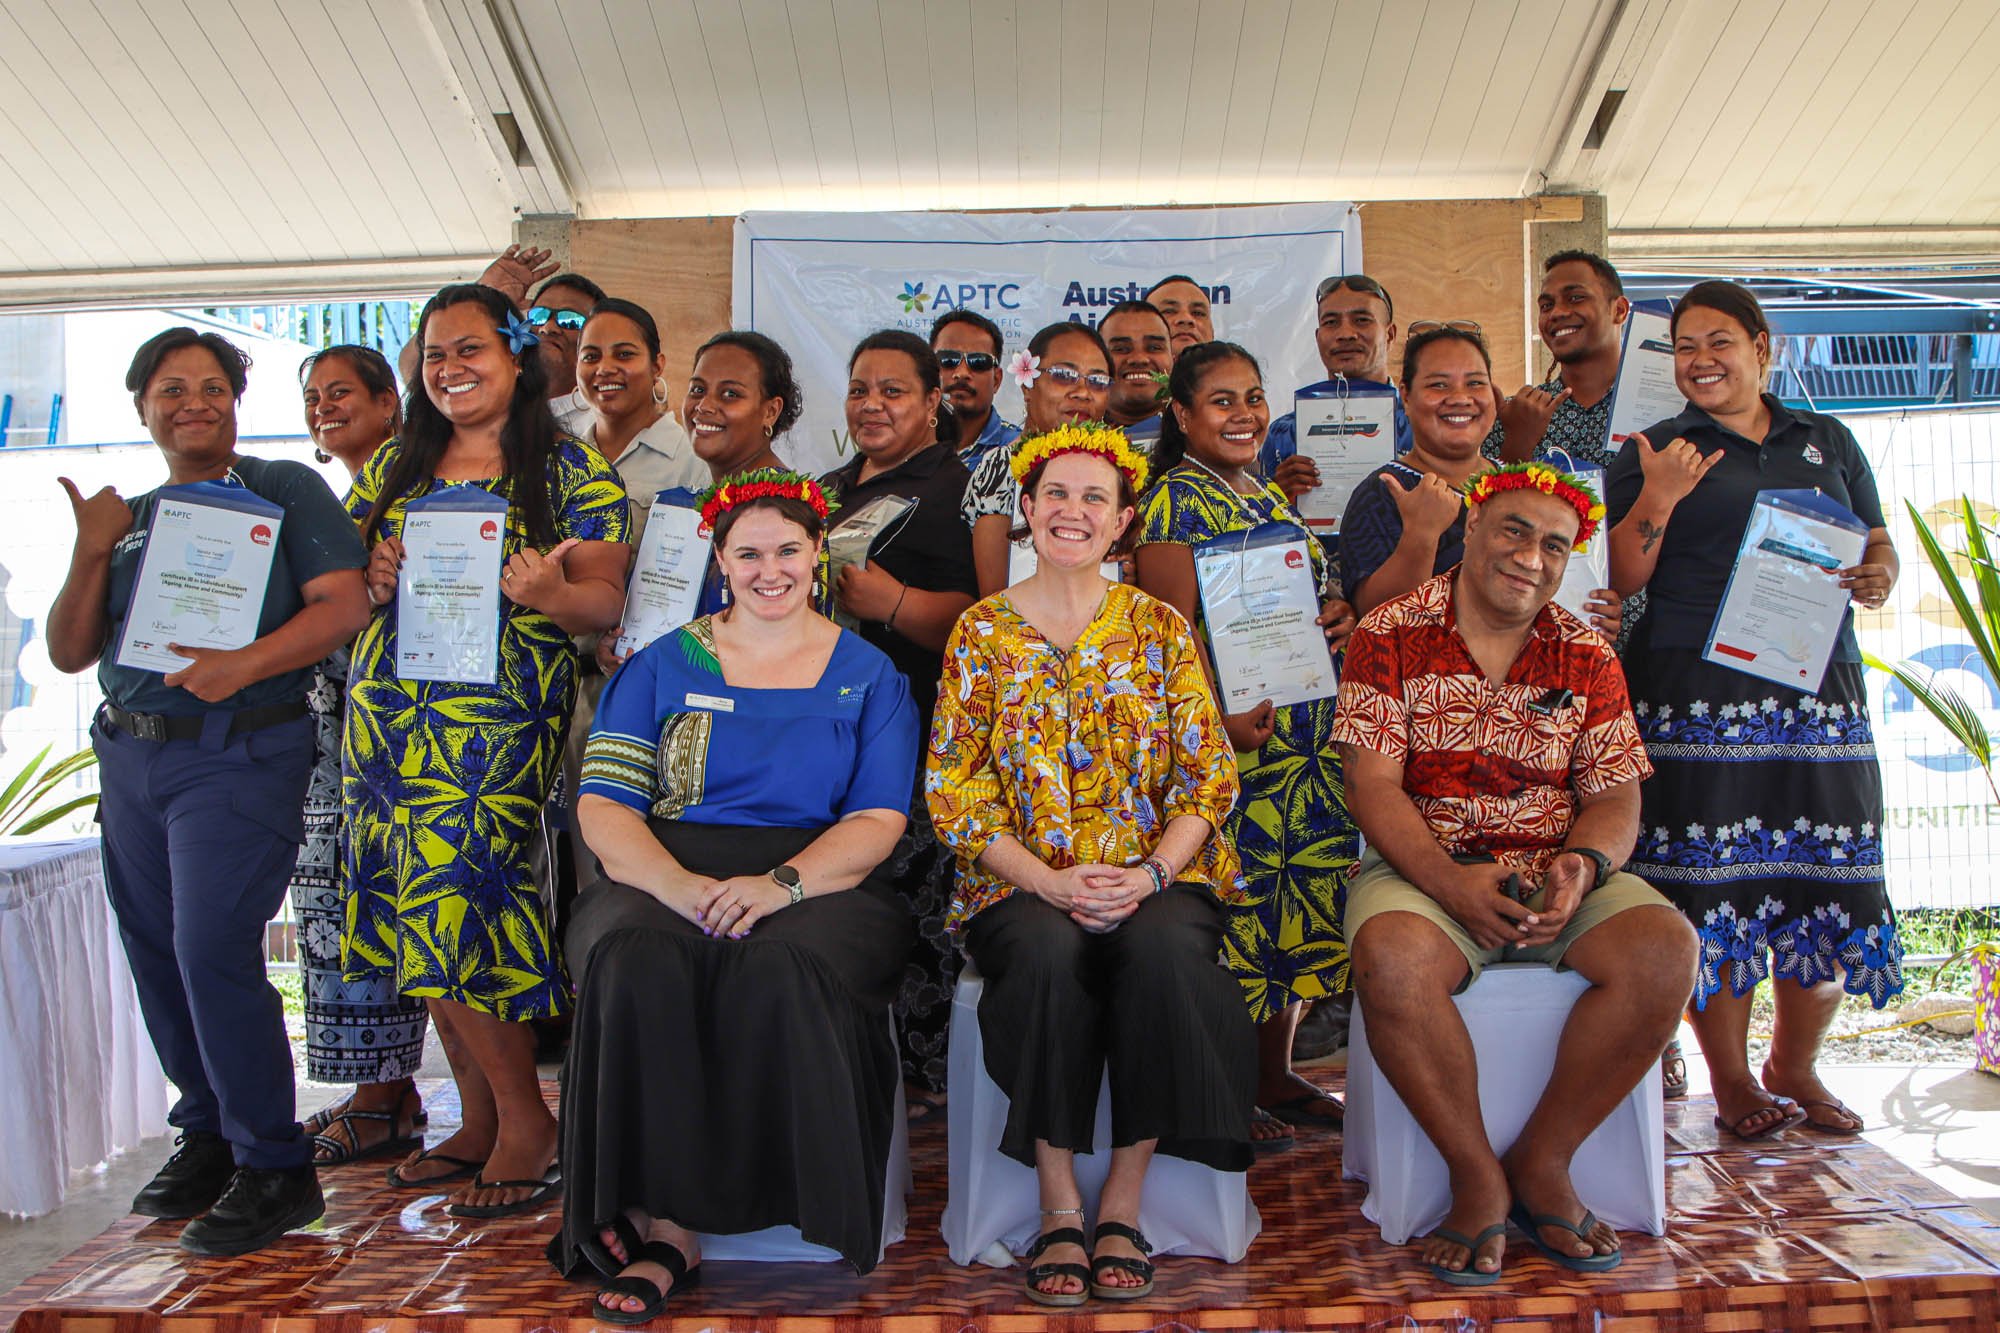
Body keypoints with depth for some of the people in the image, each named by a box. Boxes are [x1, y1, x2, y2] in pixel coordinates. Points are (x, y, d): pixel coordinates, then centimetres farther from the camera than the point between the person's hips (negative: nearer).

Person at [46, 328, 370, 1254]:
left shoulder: (283, 489, 0)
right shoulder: (132, 519, 16)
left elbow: (343, 605, -12)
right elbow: (69, 654, 12)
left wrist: (244, 663, -24)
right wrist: (91, 555, -2)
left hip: (238, 753, -7)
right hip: (129, 755, 7)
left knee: (213, 950, -13)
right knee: (155, 953, 10)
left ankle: (273, 1168, -2)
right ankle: (207, 1133, 25)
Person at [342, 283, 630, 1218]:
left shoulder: (569, 472, 1)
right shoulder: (394, 465, 16)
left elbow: (606, 600, -5)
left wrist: (548, 595, -26)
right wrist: (368, 579, -4)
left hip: (498, 718, -5)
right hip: (387, 710, 6)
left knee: (450, 906, -11)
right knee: (420, 910, 6)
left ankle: (524, 1119, 7)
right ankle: (479, 1119, 20)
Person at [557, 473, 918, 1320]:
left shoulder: (867, 675, 13)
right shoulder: (663, 666, 15)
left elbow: (879, 821, 3)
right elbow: (604, 806, 5)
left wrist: (780, 882, -17)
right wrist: (677, 884, -16)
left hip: (819, 887, -1)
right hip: (661, 877, 1)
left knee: (779, 971, -35)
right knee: (639, 964, -33)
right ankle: (664, 1224, -23)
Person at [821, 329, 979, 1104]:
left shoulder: (952, 489, -2)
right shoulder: (828, 489, 23)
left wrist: (891, 603, -23)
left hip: (912, 728, -7)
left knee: (913, 899, -7)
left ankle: (926, 1069, 6)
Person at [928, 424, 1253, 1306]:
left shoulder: (1160, 628, 9)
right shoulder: (983, 631, 7)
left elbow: (1208, 775, 4)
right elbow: (954, 790, 1)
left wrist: (1151, 875, -13)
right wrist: (1050, 882, -14)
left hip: (1157, 877, 1)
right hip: (1024, 881, 0)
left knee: (1163, 948, -31)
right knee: (1049, 954, -33)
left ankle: (1123, 1203, -16)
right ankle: (1059, 1209, -17)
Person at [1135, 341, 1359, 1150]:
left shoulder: (1269, 495, 18)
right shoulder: (1175, 501, -7)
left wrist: (1337, 618, 4)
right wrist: (1222, 719, -26)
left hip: (1306, 738, 8)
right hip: (1229, 737, -8)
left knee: (1297, 899, 11)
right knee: (1233, 897, -4)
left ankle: (1277, 1073, 25)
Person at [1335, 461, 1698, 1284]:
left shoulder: (1587, 656, 12)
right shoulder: (1390, 635, 2)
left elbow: (1617, 796, 7)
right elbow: (1372, 785, -7)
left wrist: (1584, 865, -17)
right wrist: (1450, 883, -22)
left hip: (1557, 875, 3)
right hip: (1424, 868, -3)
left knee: (1664, 949, -25)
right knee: (1391, 957, -35)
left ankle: (1541, 1163, -7)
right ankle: (1477, 1176, -13)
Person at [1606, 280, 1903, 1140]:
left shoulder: (1829, 442, 17)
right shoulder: (1654, 453, 7)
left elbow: (1879, 545, 21)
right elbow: (1623, 579, 0)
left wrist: (1878, 577, -1)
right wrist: (1657, 500, -15)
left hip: (1818, 691, 4)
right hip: (1697, 697, -3)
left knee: (1822, 878, 4)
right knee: (1711, 881, -3)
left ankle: (1796, 1067, 22)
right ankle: (1730, 1077, 12)